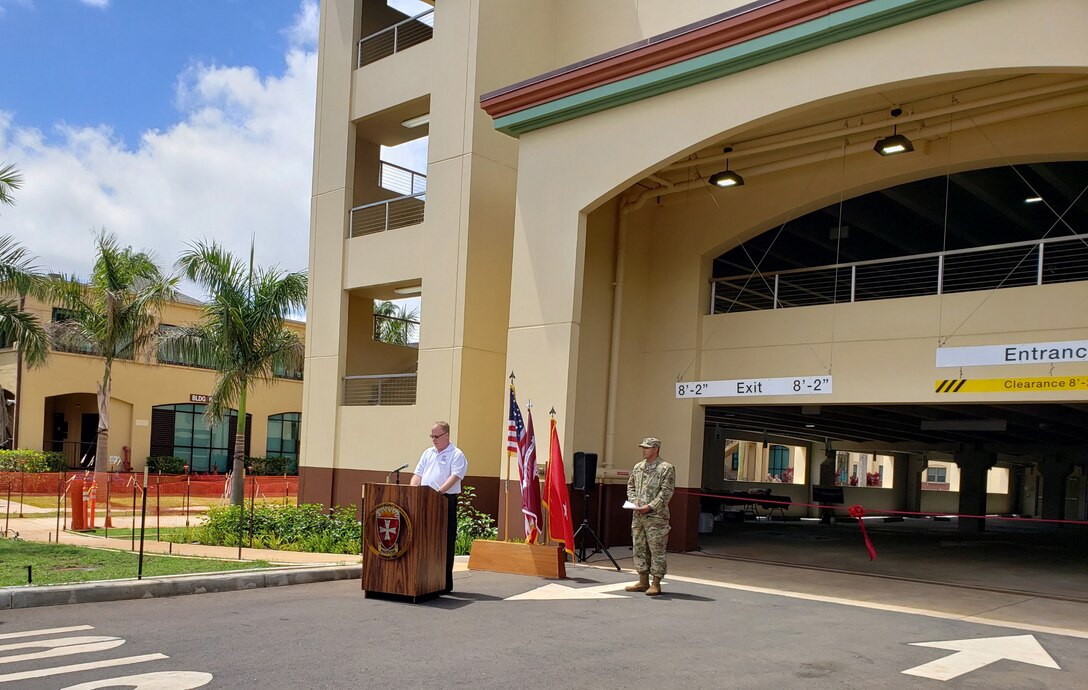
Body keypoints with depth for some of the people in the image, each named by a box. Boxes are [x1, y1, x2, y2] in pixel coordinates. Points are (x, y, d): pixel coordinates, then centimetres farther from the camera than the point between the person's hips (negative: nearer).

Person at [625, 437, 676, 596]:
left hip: (656, 517, -7)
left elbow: (666, 492, -13)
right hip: (638, 516, 7)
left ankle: (656, 584, 3)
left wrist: (650, 507, -19)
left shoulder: (666, 469, -7)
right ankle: (643, 581, 20)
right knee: (639, 548, 10)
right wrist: (634, 502, 0)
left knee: (657, 550, -3)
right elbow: (630, 486, 18)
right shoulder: (638, 467, 14)